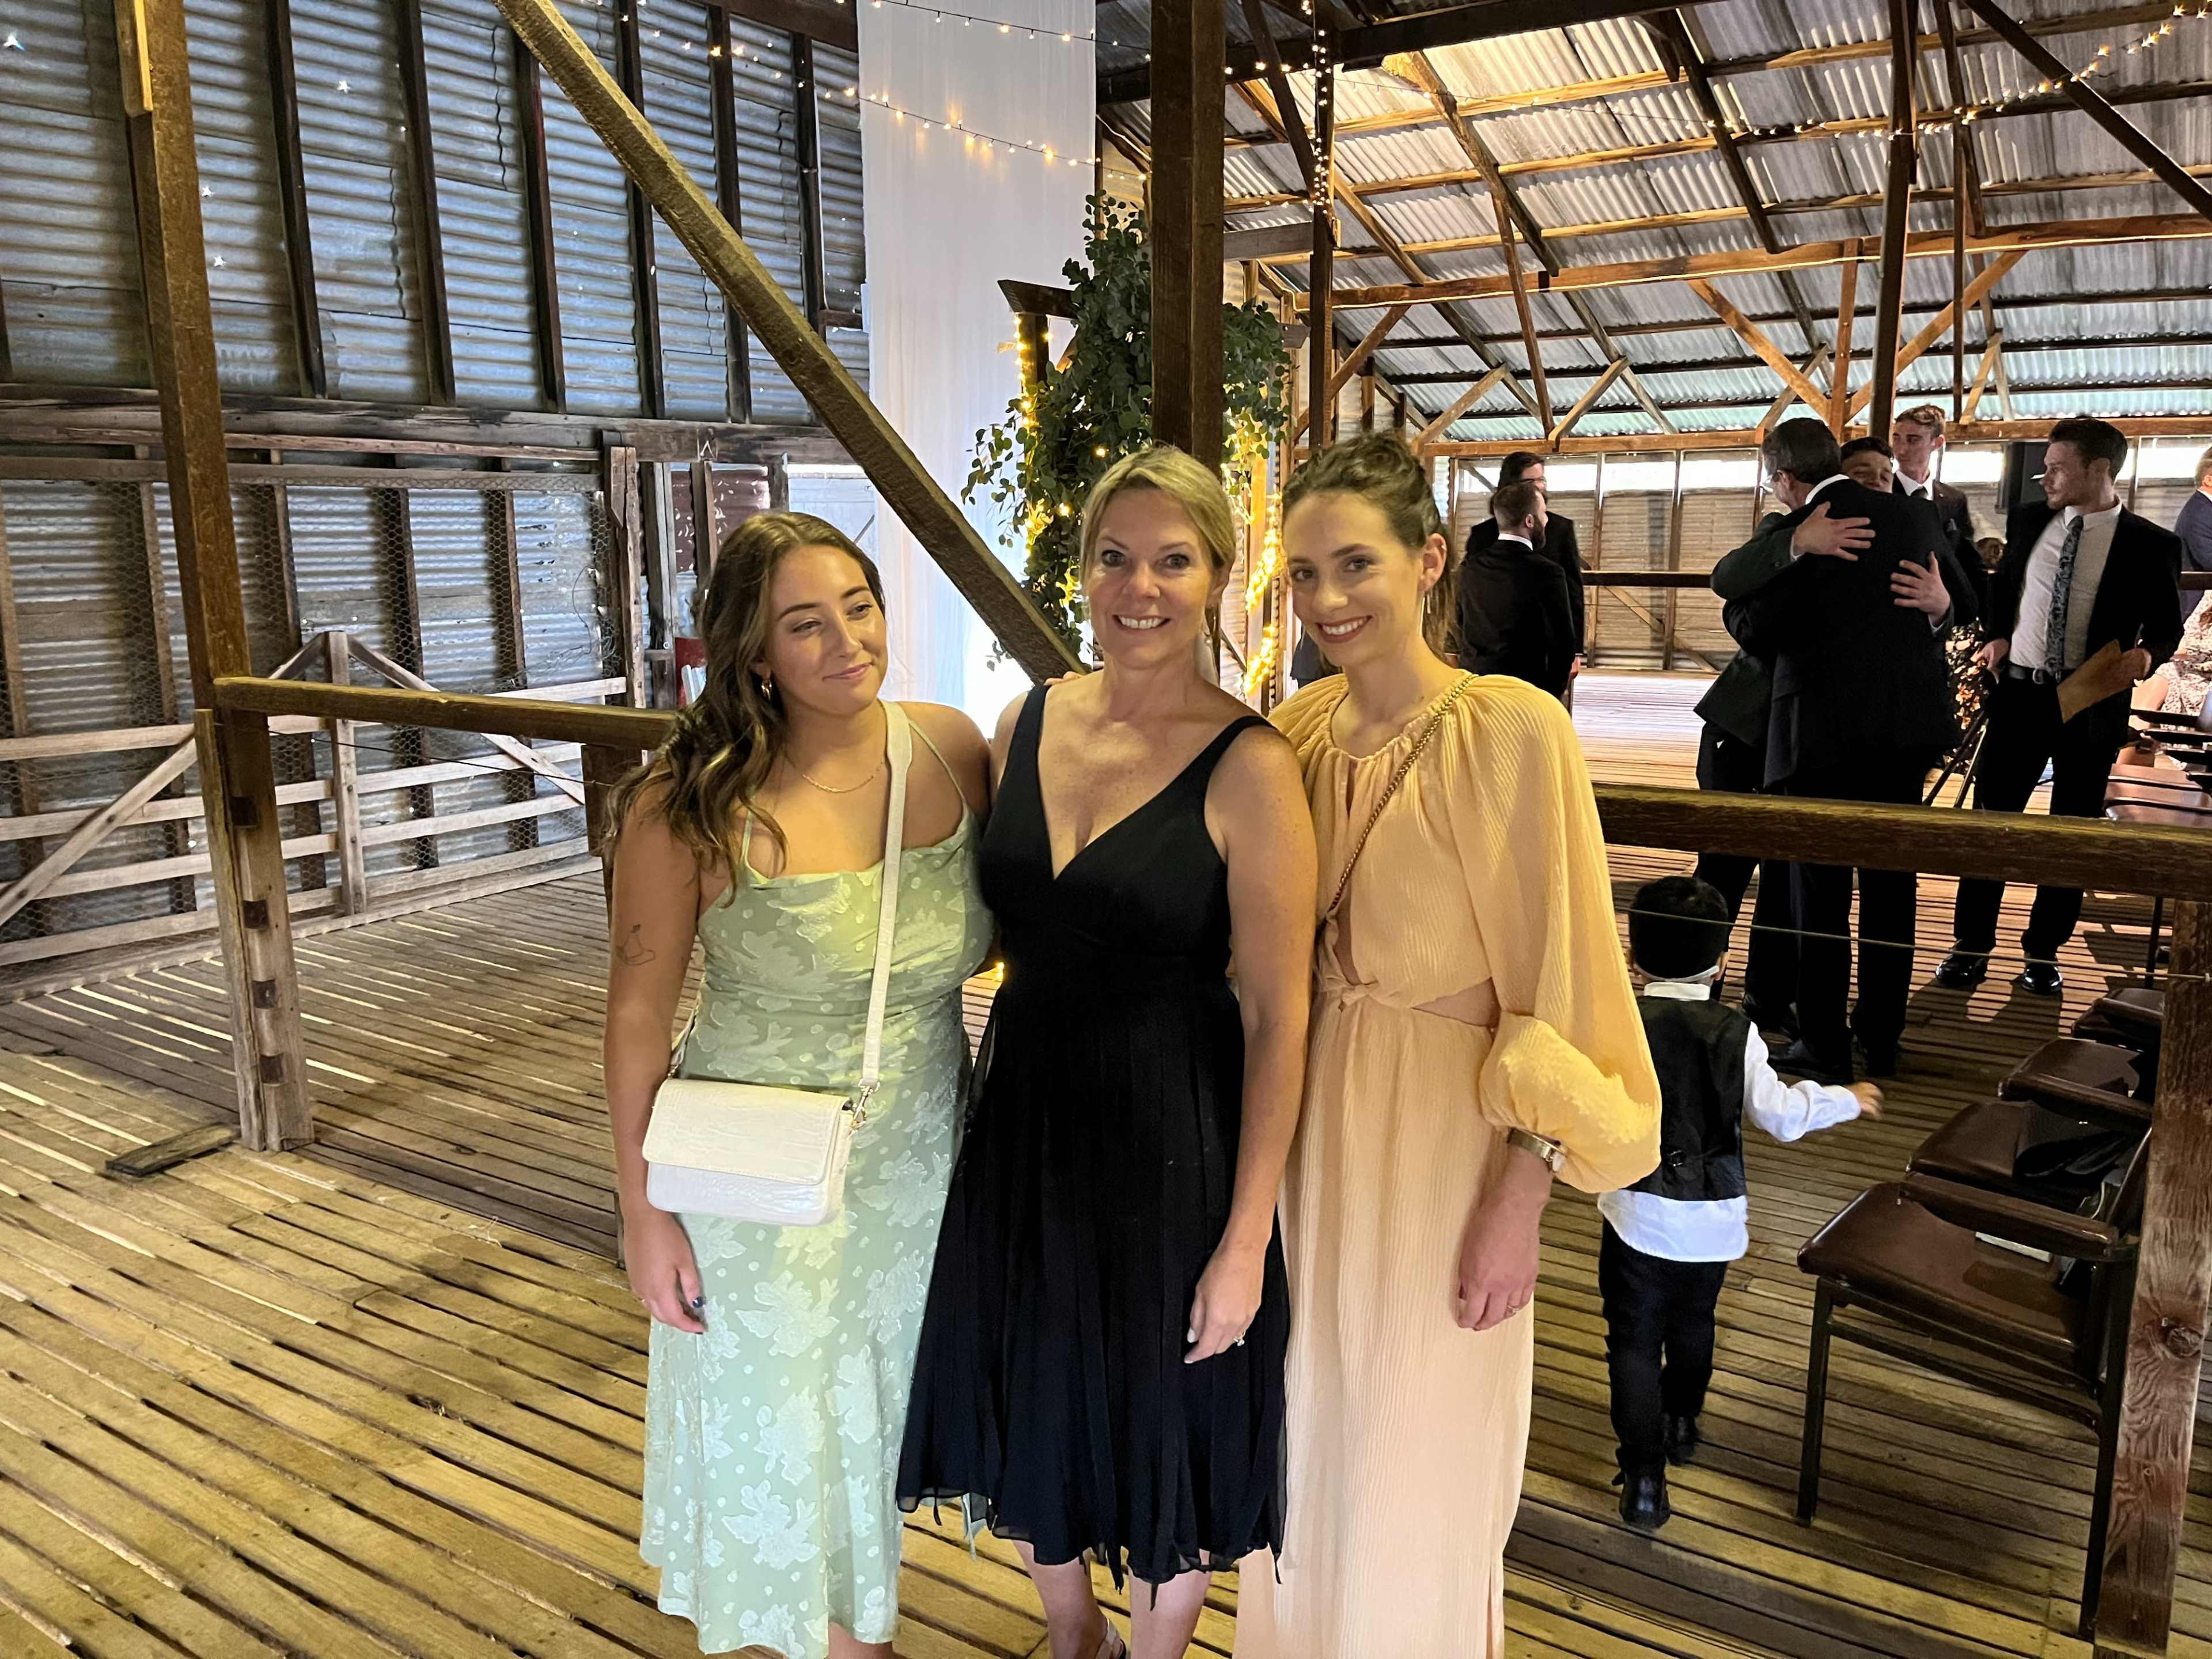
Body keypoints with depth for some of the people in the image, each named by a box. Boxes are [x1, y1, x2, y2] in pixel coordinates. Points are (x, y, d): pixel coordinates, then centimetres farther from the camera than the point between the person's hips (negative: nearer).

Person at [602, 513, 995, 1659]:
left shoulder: (952, 750, -10)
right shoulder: (693, 806, -20)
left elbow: (1013, 930, 3)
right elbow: (638, 1011, -12)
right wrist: (643, 1213, -9)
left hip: (923, 1161, 4)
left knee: (883, 1403, 24)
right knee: (779, 1425, 16)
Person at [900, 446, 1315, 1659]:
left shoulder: (1248, 767, -16)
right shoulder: (1027, 726, 0)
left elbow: (1277, 1018, -14)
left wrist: (1247, 1236, -14)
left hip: (1170, 1147, -5)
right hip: (1026, 1124, 5)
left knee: (1166, 1437, 16)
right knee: (1034, 1414, 22)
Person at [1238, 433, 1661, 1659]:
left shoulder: (1512, 729, -17)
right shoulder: (1297, 732, 1)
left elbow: (1555, 982, -15)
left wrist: (1520, 1201, -15)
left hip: (1441, 1136, -5)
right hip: (1310, 1124, 6)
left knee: (1414, 1472, 12)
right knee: (1309, 1435, 22)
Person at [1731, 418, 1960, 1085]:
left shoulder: (1795, 535, -12)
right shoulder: (1915, 515, 6)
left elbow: (1755, 630, -8)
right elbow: (1955, 598, 15)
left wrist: (1736, 602, 7)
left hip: (1825, 732, -5)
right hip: (1910, 723, 6)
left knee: (1821, 888, 3)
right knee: (1891, 884, 14)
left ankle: (1824, 1046, 9)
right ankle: (1882, 1039, 23)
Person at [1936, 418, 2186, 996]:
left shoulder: (2150, 545, -6)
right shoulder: (2028, 520, 3)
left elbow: (2167, 626, 2)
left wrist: (2146, 654, -19)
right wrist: (1996, 635, 5)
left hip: (2092, 703, -2)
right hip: (2019, 690, 2)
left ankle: (2043, 953, 18)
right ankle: (1971, 947, 10)